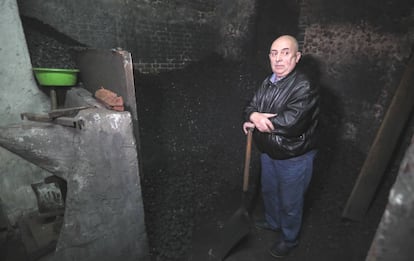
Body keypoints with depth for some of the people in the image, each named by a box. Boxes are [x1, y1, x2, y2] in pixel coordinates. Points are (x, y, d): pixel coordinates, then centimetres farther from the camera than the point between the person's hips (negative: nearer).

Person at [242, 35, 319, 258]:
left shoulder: (304, 88, -25)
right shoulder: (268, 82, 0)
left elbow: (290, 123, -34)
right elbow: (251, 106, 3)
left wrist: (255, 121, -23)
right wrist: (254, 116, -22)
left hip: (294, 158, -7)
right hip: (269, 152, 7)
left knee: (290, 202, 15)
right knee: (269, 190, 27)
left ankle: (289, 239, 43)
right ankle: (272, 222, 55)